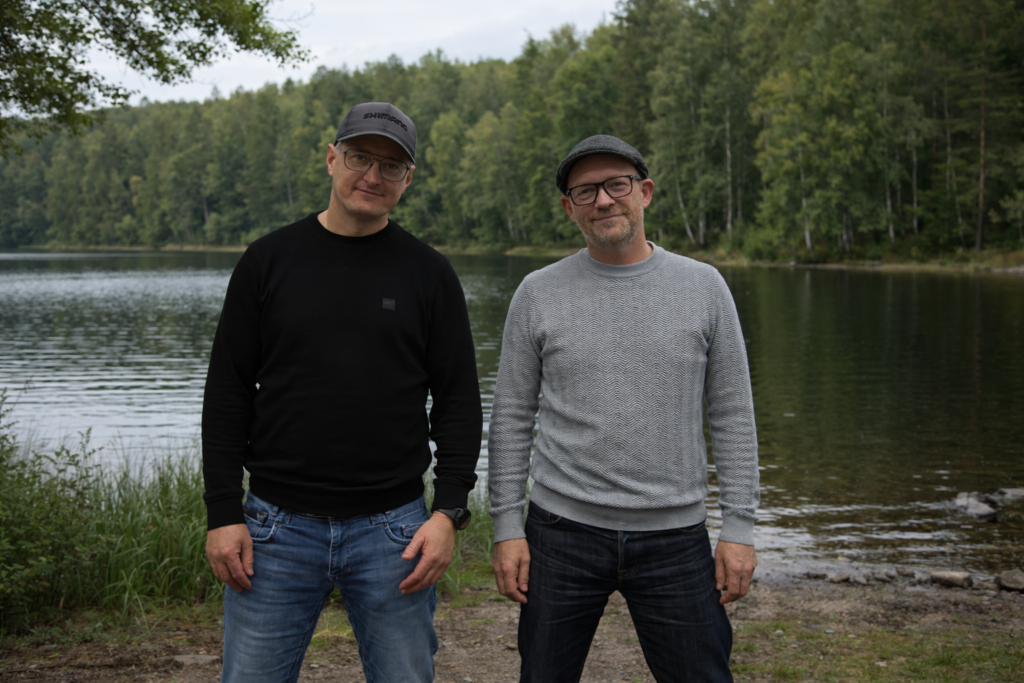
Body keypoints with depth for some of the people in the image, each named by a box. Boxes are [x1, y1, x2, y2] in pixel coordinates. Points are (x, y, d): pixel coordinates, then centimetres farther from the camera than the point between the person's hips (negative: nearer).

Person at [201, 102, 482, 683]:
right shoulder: (270, 260, 4)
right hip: (276, 526, 1)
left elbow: (459, 400, 4)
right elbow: (228, 395, 5)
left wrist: (450, 510, -6)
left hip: (392, 529, 0)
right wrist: (223, 513, -2)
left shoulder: (429, 274, 3)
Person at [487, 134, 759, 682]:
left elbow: (732, 415, 3)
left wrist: (739, 527, -2)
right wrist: (507, 528, -1)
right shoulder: (538, 293, 1)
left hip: (676, 536, 0)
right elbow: (512, 418, 4)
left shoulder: (703, 287, 1)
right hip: (562, 533, 0)